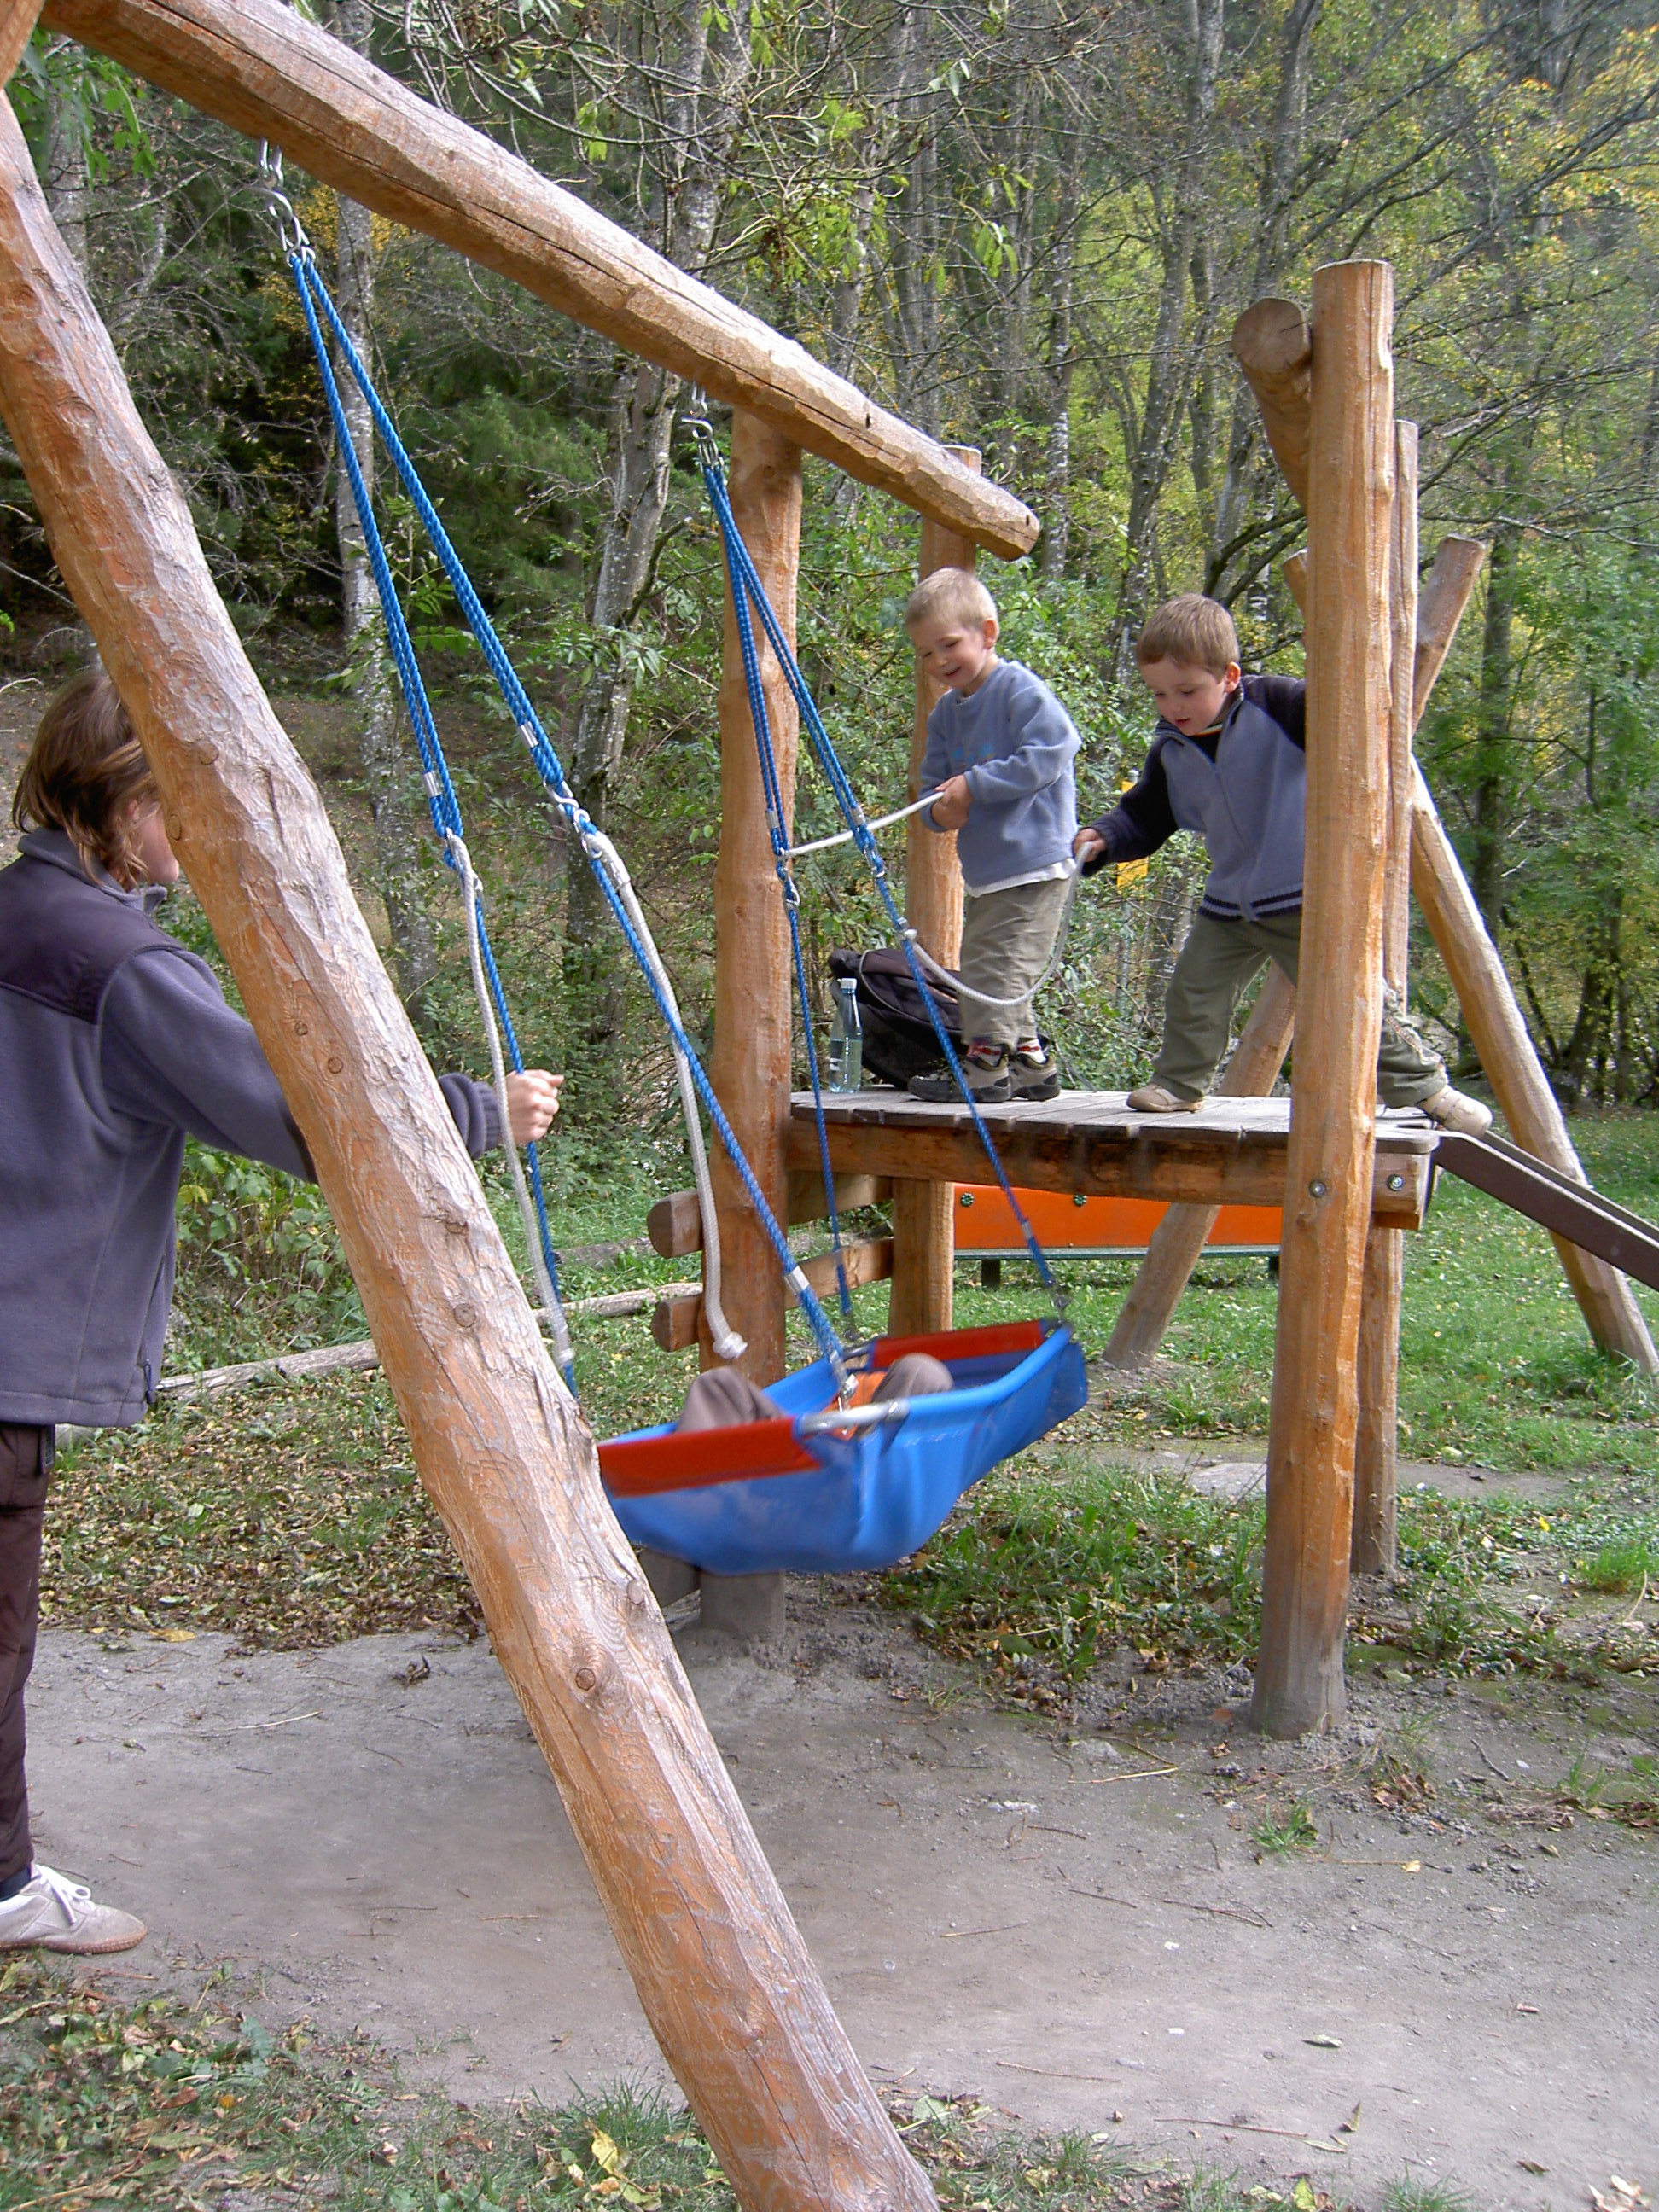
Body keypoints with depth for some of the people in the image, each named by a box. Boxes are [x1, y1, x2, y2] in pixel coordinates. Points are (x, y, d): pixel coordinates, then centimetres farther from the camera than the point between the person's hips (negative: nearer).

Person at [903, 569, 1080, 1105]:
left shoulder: (1022, 690, -11)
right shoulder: (946, 713, 14)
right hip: (985, 871, 10)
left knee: (996, 967, -11)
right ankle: (1030, 1065, 24)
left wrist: (974, 785, -20)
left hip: (1034, 865, -10)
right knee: (984, 969, 15)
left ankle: (985, 1068, -4)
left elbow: (1048, 756, -20)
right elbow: (936, 782, 18)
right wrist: (941, 809, -6)